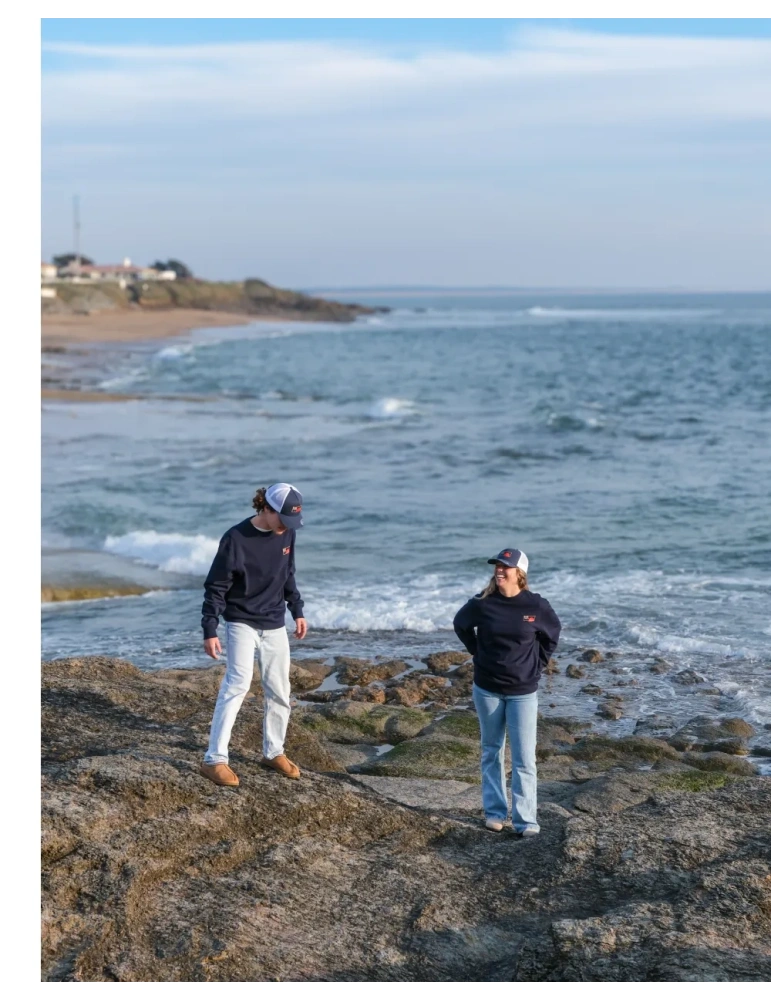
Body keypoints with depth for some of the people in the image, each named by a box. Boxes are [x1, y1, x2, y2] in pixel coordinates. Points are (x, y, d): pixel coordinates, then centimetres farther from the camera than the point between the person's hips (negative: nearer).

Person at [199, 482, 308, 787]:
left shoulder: (286, 535, -1)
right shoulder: (236, 539, -18)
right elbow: (215, 587, -13)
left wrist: (297, 611, 15)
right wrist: (209, 631, -16)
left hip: (275, 626, 6)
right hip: (242, 623, -6)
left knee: (279, 691, 9)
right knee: (238, 683, -20)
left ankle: (274, 752, 27)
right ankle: (214, 760, -19)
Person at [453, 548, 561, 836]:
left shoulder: (536, 606, -9)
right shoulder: (482, 604, -8)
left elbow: (552, 633, 10)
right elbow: (460, 625, 12)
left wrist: (538, 662, 4)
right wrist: (476, 652, 6)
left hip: (523, 692, -2)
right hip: (487, 689, 2)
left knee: (524, 758, -5)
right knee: (491, 751, 11)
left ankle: (526, 820, -2)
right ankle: (494, 811, 22)